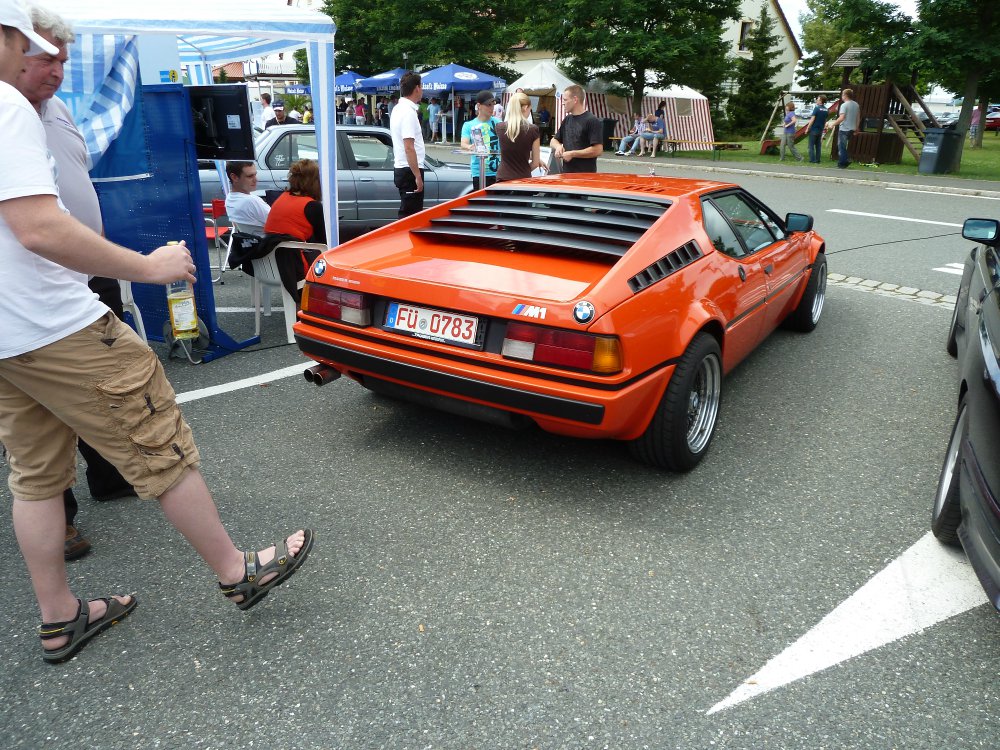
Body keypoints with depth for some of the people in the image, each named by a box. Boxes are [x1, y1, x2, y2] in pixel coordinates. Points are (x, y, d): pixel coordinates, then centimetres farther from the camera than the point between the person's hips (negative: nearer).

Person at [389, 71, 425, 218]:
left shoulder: (397, 109, 14)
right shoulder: (408, 112, -16)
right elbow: (409, 148, -23)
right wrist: (418, 176, -22)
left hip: (400, 169, 10)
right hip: (409, 171, -10)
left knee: (407, 213, 16)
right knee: (410, 215, -7)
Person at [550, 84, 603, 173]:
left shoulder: (592, 121, -10)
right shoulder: (567, 120, 13)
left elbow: (597, 150, -16)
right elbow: (553, 140, 22)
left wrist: (572, 154, -13)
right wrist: (558, 146, -2)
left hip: (586, 175, -7)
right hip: (567, 173, 7)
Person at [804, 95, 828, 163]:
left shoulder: (817, 108, -14)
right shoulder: (826, 110, 6)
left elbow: (812, 119, -16)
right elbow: (825, 121, 14)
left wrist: (807, 128, -10)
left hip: (813, 130, -6)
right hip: (820, 130, 6)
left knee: (811, 146, -1)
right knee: (818, 146, 11)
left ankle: (812, 160, -5)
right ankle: (818, 160, 11)